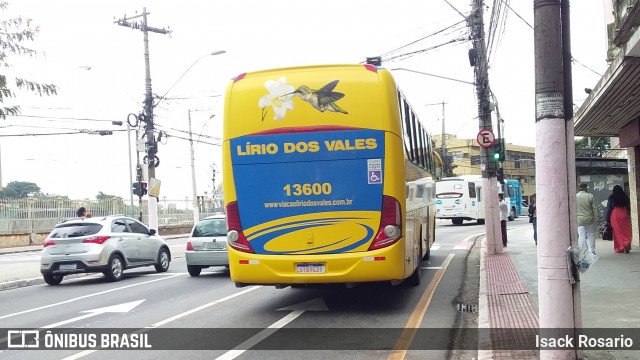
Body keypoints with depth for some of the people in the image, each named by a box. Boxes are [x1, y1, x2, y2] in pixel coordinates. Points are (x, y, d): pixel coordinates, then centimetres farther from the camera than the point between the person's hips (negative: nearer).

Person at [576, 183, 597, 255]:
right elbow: (595, 208, -4)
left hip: (579, 221, 0)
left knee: (582, 237, 4)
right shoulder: (590, 196, -7)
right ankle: (591, 252, 12)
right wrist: (595, 217, 7)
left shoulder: (575, 197, -5)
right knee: (591, 236, 11)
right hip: (590, 220, 0)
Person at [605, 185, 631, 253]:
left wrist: (607, 219, 3)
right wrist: (628, 215, 19)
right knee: (626, 231, 2)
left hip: (615, 215, -2)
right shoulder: (625, 197, 9)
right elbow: (628, 208, 11)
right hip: (624, 215, 2)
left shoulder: (611, 197, 2)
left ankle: (620, 248, -3)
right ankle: (627, 245, -14)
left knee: (617, 232, 1)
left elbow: (608, 208, 0)